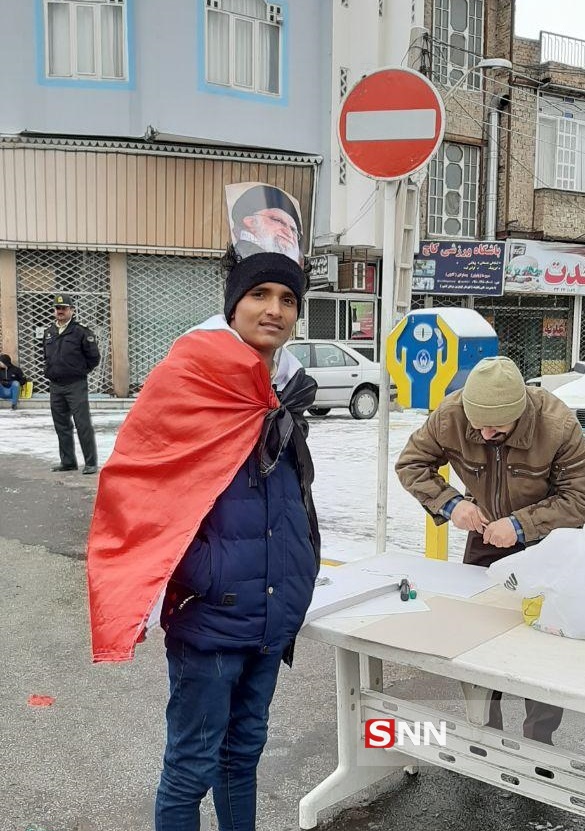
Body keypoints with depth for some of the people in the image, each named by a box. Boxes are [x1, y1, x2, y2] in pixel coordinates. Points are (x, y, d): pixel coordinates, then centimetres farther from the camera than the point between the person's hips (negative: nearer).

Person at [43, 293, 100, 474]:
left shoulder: (81, 332, -6)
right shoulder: (49, 333, 13)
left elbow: (94, 357, -3)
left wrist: (81, 372, 3)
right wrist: (49, 371, 15)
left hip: (76, 386, -7)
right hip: (55, 386, 7)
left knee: (83, 425, -7)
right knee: (61, 426, 11)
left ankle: (91, 463, -2)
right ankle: (68, 461, 21)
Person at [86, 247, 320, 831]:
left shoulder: (281, 386, 8)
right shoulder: (190, 375, -14)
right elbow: (135, 483, -17)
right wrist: (197, 573, -19)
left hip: (271, 613, 7)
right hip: (209, 612, -7)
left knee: (245, 748, 22)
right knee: (192, 766, 6)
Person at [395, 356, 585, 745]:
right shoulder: (450, 415, -25)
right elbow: (411, 463, -12)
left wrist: (521, 525, -35)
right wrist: (449, 502, -28)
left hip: (545, 543, -3)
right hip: (486, 536, 3)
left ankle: (540, 741, 16)